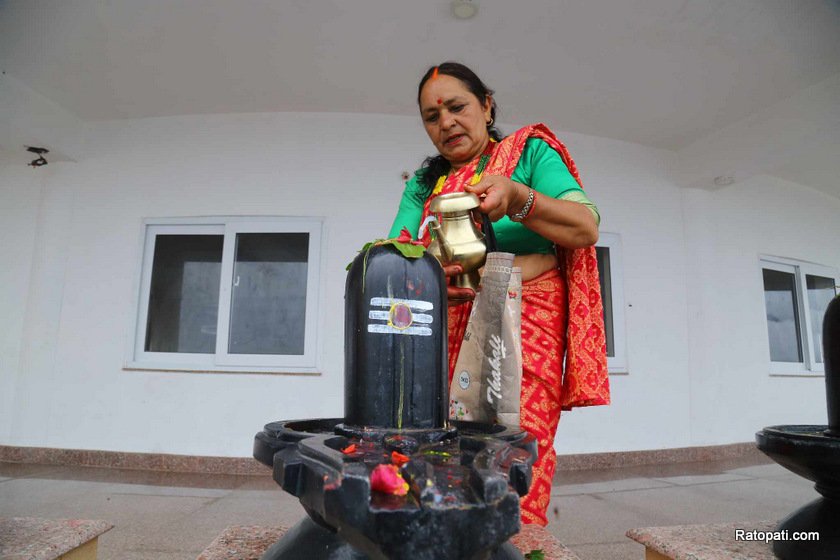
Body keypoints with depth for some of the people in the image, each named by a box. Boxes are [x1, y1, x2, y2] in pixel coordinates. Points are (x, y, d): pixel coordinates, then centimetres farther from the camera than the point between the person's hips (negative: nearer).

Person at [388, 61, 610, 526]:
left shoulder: (530, 151, 11)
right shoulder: (423, 182, 20)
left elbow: (586, 228, -1)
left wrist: (517, 197, -18)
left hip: (523, 323, -3)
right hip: (442, 331, 3)